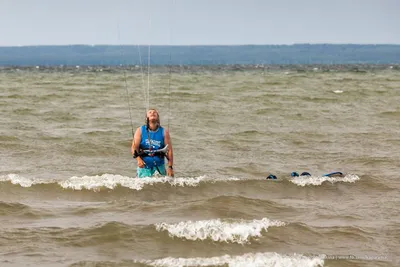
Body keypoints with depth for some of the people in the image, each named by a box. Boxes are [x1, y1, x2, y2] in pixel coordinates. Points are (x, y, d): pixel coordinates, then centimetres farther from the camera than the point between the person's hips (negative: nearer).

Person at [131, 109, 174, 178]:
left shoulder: (164, 132, 2)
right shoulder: (140, 130, 2)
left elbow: (169, 150, -1)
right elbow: (134, 147, -3)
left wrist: (170, 167, -10)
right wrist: (138, 159, -21)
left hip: (159, 166, 0)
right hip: (144, 166, 0)